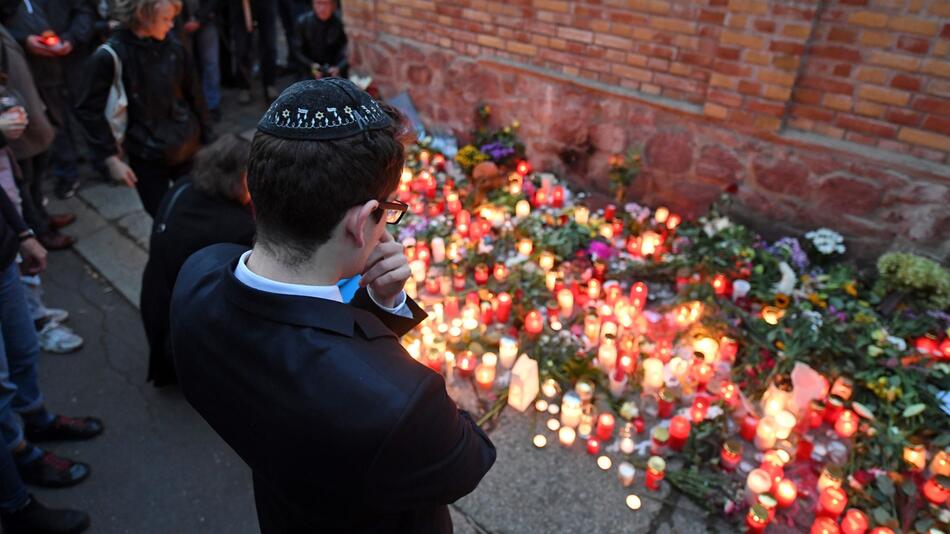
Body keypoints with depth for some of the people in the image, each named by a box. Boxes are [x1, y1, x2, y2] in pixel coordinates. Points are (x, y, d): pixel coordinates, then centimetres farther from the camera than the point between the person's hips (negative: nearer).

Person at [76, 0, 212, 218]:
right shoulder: (109, 57, -12)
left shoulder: (174, 48, -3)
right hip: (147, 158, -2)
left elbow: (194, 96, 7)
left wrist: (208, 140, 10)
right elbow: (91, 110, -6)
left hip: (188, 150, 3)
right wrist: (111, 158, -9)